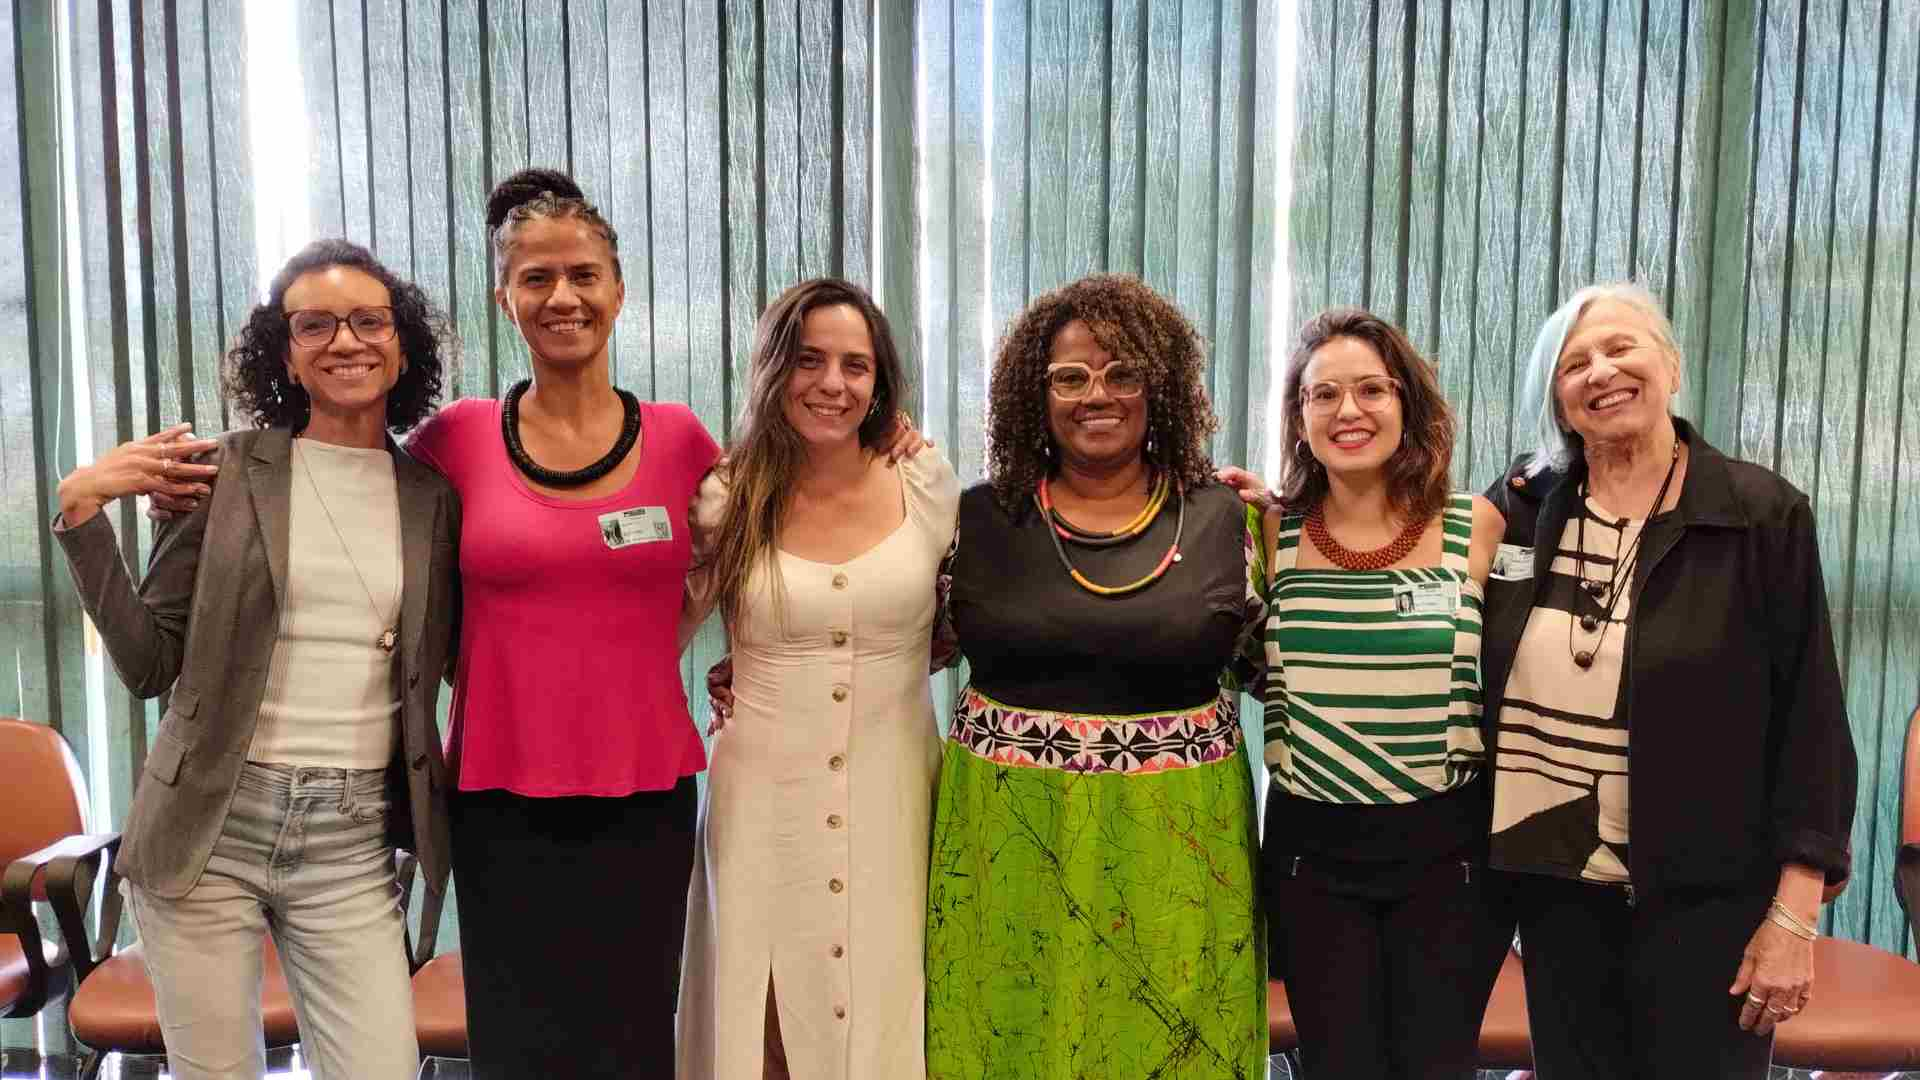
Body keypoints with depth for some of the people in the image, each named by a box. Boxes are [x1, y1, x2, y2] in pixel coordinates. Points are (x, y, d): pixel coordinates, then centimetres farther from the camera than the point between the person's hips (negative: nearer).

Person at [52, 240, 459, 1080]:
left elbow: (460, 662, 6)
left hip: (351, 846, 1)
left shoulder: (434, 500, 5)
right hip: (207, 830, -1)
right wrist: (82, 510, -11)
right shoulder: (225, 474, -1)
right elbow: (149, 665, -2)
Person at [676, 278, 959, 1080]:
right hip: (765, 801, 0)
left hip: (893, 800, 1)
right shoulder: (726, 499, -3)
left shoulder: (927, 483, -1)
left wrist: (887, 656, 0)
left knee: (886, 1015, 8)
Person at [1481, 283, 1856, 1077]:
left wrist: (1795, 911, -11)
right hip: (1553, 888, 3)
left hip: (1706, 897, -3)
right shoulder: (1518, 509, 1)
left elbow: (1811, 718, -7)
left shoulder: (1764, 514, -7)